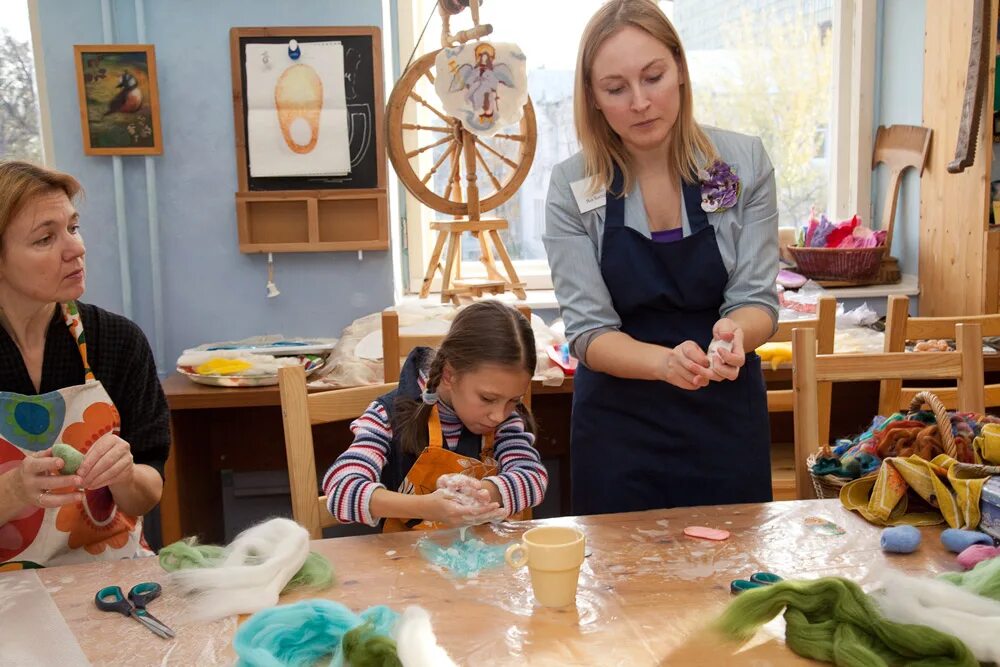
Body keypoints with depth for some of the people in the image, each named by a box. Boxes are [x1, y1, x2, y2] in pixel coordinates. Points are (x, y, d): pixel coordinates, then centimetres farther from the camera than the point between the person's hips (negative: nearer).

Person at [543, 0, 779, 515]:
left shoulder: (743, 163, -8)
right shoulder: (571, 187, -10)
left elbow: (756, 299, -6)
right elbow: (588, 331, -12)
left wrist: (735, 333, -29)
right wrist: (664, 362, -32)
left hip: (726, 417, 1)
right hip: (619, 424, -1)